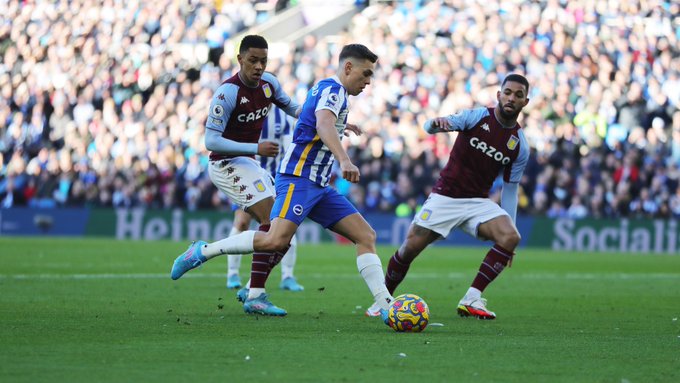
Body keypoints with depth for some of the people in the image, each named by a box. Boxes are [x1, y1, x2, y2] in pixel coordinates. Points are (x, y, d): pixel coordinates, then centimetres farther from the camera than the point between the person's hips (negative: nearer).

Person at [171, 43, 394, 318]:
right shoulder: (332, 88, -9)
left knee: (366, 236, 0)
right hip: (298, 177, -10)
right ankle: (202, 252, -14)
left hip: (318, 186, 10)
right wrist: (344, 160, -45)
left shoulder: (330, 89, 21)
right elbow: (323, 125, -31)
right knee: (277, 241, -27)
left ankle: (385, 304, -6)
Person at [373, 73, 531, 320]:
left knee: (511, 237, -24)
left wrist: (506, 239, 6)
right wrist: (436, 123, -45)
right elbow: (430, 127, -18)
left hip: (479, 202, 2)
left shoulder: (520, 146, 1)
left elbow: (510, 189, 9)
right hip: (445, 196, -2)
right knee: (410, 248, -7)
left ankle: (472, 300, -19)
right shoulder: (477, 117, -8)